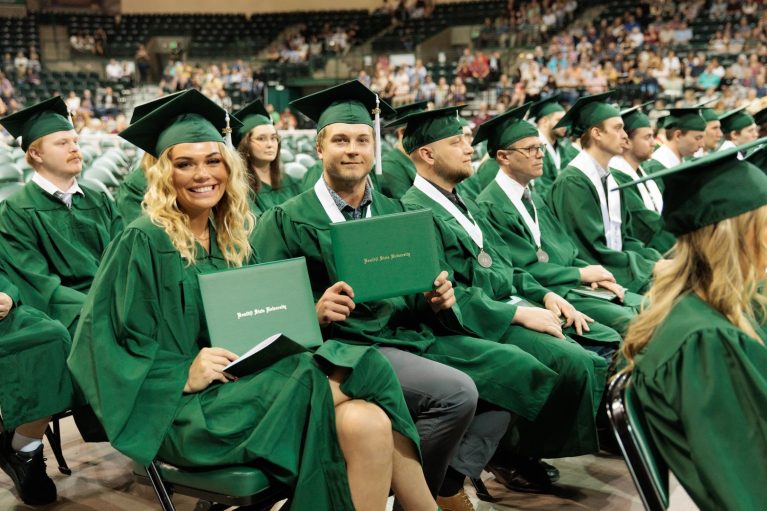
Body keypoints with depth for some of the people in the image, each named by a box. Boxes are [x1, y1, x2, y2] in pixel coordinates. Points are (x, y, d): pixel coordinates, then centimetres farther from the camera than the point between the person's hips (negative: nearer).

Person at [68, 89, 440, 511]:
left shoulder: (231, 238, 12)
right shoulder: (142, 243, -7)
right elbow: (111, 345, -8)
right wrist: (185, 375, -21)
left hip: (243, 382, 6)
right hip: (186, 411, -6)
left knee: (367, 422, -23)